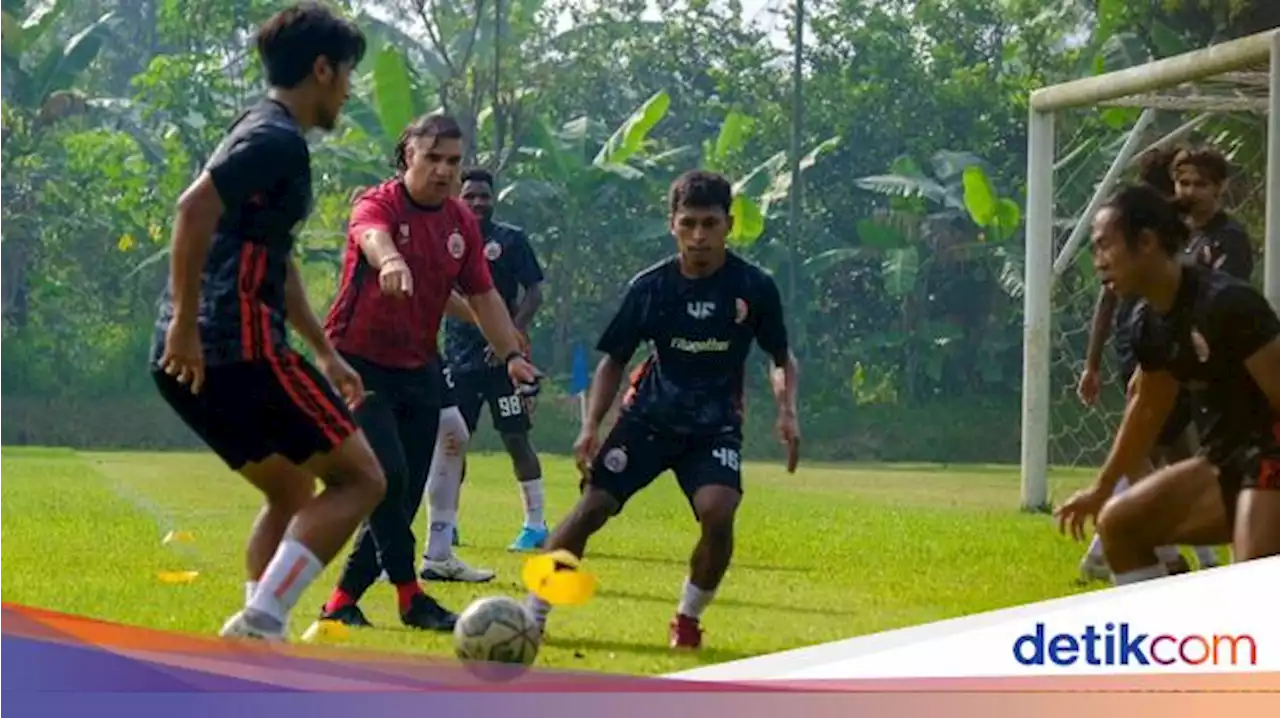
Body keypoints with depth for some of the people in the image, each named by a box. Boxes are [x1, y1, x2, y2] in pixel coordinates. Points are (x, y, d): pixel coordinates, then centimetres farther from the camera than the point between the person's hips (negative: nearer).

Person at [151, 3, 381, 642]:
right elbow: (194, 208, -25)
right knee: (359, 478, -2)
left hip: (204, 356, 10)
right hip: (239, 349, -10)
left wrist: (325, 353, 34)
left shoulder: (263, 134, 23)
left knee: (293, 493, 22)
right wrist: (186, 321, -25)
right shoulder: (278, 139, -10)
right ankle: (260, 620, -15)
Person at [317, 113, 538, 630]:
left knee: (405, 496, 4)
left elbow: (482, 296, 13)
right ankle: (409, 596, -14)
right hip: (358, 363, -6)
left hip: (418, 370, 6)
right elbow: (372, 236, -38)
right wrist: (390, 261, -61)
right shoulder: (378, 204, -13)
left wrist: (512, 354, 2)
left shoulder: (461, 223, 5)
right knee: (389, 474, -22)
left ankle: (342, 602, 15)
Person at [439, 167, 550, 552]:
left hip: (502, 357, -4)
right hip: (459, 357, 4)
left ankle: (536, 525, 1)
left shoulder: (511, 239, -1)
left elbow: (534, 292, -5)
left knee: (516, 438, -5)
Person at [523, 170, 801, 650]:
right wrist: (591, 426, -8)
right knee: (592, 506, -13)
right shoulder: (649, 287, -7)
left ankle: (688, 619, -1)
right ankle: (533, 614, -1)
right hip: (648, 417, 1)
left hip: (715, 425, -1)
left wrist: (787, 413, -12)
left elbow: (781, 358, 6)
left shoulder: (754, 287, -8)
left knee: (718, 512, -25)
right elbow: (613, 360, 4)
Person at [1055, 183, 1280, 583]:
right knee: (1117, 523, 8)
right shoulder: (1149, 322, 5)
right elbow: (1146, 410, 22)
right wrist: (1101, 489, 29)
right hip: (1225, 460, 9)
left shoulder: (1227, 304, -22)